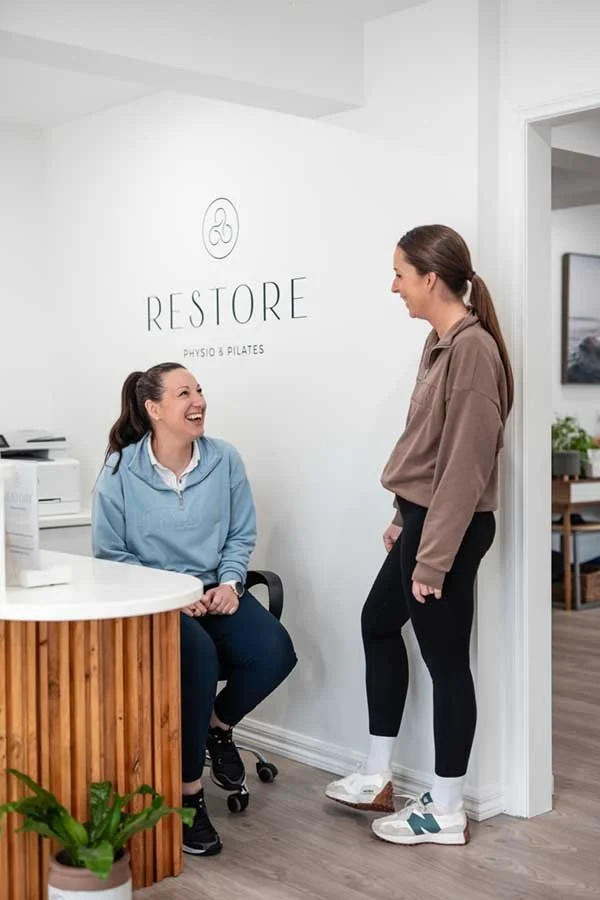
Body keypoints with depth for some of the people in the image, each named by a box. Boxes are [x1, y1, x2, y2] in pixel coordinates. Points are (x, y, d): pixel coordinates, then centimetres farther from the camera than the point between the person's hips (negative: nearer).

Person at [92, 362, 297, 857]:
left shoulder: (225, 459, -1)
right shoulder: (120, 472, -7)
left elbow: (242, 535, 7)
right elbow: (110, 553, -5)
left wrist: (229, 582, -12)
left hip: (215, 590, 4)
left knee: (275, 652, -23)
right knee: (199, 657, -34)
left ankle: (219, 725, 12)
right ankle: (189, 793, -17)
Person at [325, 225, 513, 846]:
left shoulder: (472, 348, -21)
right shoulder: (441, 343, 9)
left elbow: (465, 465, -22)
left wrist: (433, 560, -21)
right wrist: (403, 520, 19)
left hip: (448, 531, -10)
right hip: (422, 520, 11)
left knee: (445, 659, 1)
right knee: (378, 623, 20)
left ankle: (445, 812, 18)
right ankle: (377, 778, 33)